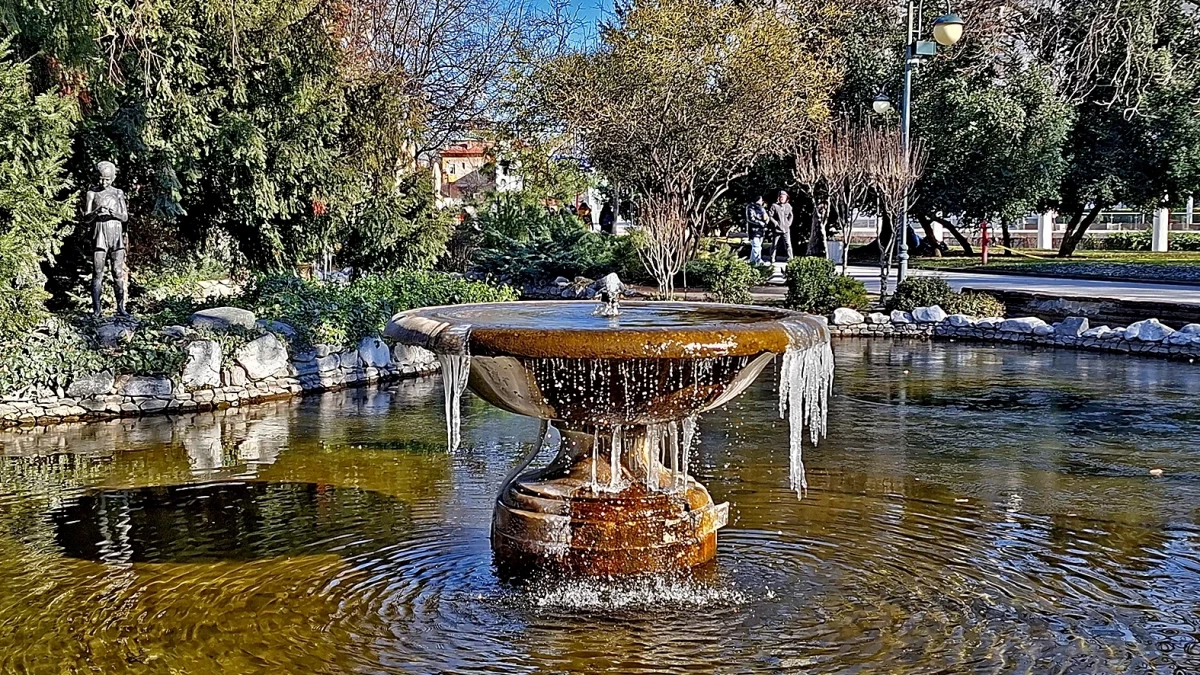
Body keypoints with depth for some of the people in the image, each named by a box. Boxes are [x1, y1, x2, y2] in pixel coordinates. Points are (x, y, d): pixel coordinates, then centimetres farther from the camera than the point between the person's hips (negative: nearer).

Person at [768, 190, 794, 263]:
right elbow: (770, 216, -5)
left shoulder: (788, 206, 7)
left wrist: (789, 223, 4)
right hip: (777, 229, -2)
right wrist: (776, 223, -11)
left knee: (788, 244, -6)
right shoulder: (774, 206, -4)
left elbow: (790, 216, 17)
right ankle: (772, 259, 16)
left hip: (786, 229, 2)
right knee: (775, 245, 6)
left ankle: (790, 258, -1)